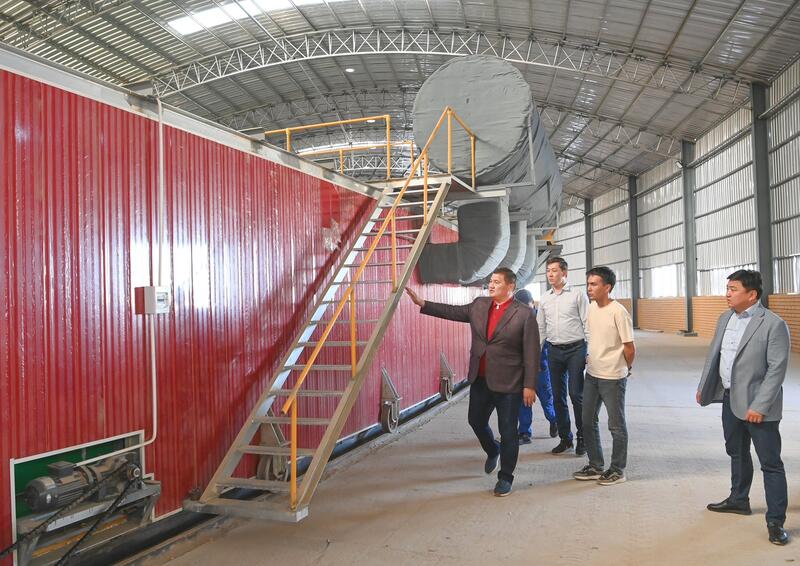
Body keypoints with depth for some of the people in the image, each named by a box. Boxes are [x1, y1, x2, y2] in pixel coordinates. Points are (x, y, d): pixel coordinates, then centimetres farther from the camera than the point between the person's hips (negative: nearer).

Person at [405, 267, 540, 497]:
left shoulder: (525, 314, -12)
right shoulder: (479, 305, 5)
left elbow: (531, 353, -12)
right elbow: (453, 311, 7)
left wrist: (529, 386, -14)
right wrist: (422, 303, -2)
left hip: (508, 383, -6)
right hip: (480, 380, 6)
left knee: (507, 432, 5)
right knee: (476, 421, 19)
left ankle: (505, 478, 22)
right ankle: (492, 451, 49)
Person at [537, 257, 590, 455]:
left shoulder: (577, 295, -3)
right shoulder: (544, 299, 10)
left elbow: (587, 325, -4)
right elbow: (540, 328, 14)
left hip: (575, 349, -5)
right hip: (554, 351, 5)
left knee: (576, 394, -6)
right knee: (558, 397, 9)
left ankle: (582, 438, 10)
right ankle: (565, 438, 22)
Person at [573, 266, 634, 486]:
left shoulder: (618, 312, -19)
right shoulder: (591, 308, 3)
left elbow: (629, 349, -13)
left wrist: (624, 369, 1)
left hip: (613, 378, -8)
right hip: (592, 374, 8)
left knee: (616, 425, 6)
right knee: (588, 421, 14)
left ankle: (617, 470, 20)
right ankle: (595, 466, 28)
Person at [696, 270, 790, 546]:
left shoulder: (773, 324, -15)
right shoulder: (725, 319, 6)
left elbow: (777, 369, -17)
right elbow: (713, 355, 15)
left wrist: (759, 406, -21)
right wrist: (703, 387, 15)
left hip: (757, 405, -7)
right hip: (730, 399, 7)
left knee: (770, 463, 1)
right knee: (736, 453, 22)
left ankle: (775, 521, 11)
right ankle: (739, 499, 39)